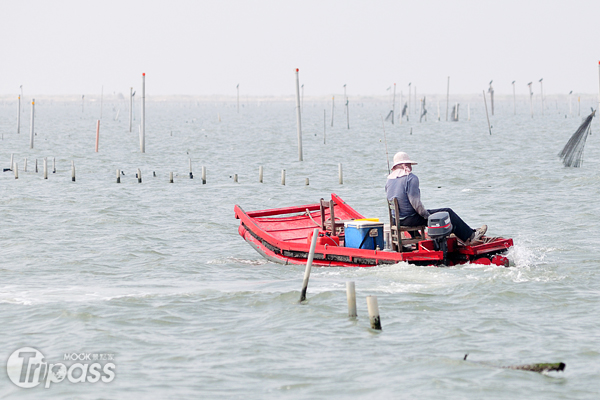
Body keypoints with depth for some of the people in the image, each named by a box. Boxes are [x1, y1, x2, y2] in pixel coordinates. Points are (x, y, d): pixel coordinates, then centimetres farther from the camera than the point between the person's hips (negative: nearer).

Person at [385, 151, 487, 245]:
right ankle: (469, 237, 9)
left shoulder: (389, 180, 9)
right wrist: (426, 214, -8)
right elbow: (415, 202, -22)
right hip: (410, 219, -9)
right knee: (448, 213, 3)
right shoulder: (411, 178, -16)